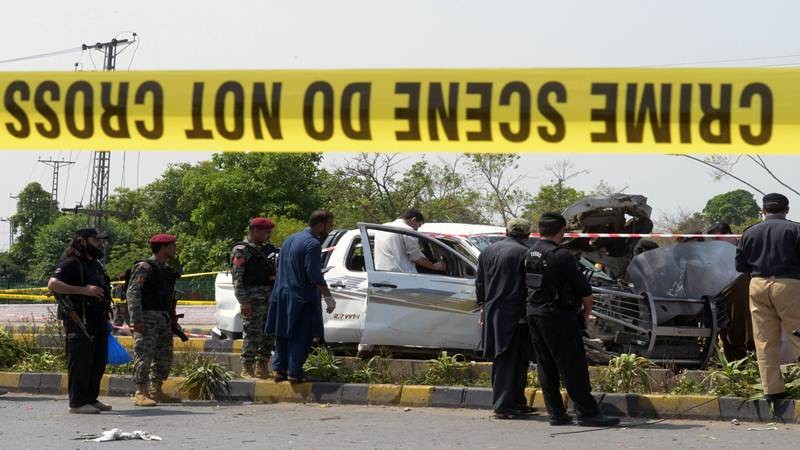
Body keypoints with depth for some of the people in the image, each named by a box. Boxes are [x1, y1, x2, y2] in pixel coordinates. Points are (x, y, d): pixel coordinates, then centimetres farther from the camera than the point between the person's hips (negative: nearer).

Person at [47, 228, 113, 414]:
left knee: (98, 363, 11)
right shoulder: (71, 263, -8)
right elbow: (53, 284, -22)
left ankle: (91, 399, 20)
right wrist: (84, 290, -26)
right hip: (81, 322, -9)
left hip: (99, 322, 9)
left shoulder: (95, 264, 21)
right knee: (80, 362, -8)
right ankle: (77, 403, -5)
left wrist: (106, 318, 23)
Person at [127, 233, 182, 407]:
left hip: (164, 318, 9)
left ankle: (156, 391, 17)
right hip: (147, 317, -9)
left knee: (164, 357, 9)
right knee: (144, 356, -11)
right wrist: (136, 320, -23)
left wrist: (172, 318, 18)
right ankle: (140, 394, -11)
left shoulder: (167, 270, 17)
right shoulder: (144, 267, -9)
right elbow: (133, 293, -15)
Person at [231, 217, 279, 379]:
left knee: (268, 334, 9)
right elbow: (237, 278, -11)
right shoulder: (241, 250, -5)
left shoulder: (268, 248, 18)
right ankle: (247, 368, -3)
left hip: (271, 297, 8)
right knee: (253, 334, -8)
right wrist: (243, 301, -18)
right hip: (253, 297, -8)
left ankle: (262, 366, 17)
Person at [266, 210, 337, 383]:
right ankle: (294, 372, -3)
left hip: (282, 295, 8)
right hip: (302, 298, -8)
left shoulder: (289, 240, 14)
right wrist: (328, 297, -15)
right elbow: (314, 275, -20)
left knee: (283, 336, 13)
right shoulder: (313, 244, -14)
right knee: (301, 337, -3)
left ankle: (280, 370, 15)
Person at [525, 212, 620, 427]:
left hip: (534, 314, 8)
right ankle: (587, 413, -7)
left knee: (546, 366, 11)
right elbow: (585, 290, -14)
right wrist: (586, 312, 5)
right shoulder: (561, 256, -16)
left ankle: (555, 413, 13)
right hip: (558, 317, -8)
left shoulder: (530, 254, 8)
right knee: (573, 367, -7)